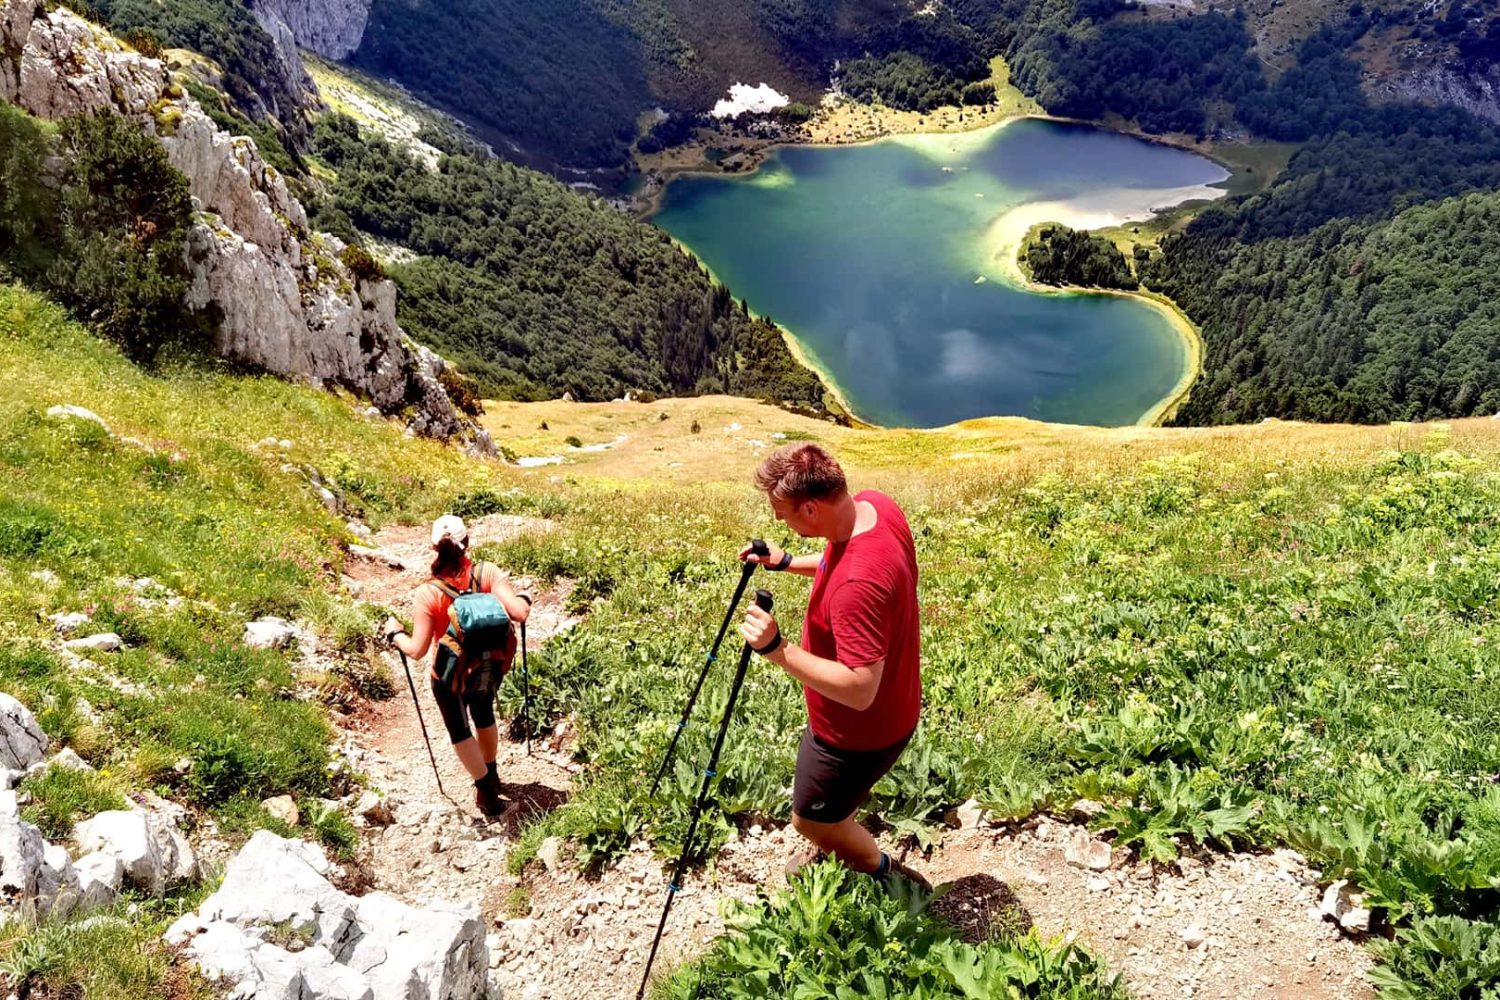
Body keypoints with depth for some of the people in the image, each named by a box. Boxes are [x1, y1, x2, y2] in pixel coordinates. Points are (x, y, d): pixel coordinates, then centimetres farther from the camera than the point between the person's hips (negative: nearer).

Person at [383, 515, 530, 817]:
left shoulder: (427, 594, -25)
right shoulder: (487, 573, -21)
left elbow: (417, 650, -22)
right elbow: (519, 613, -24)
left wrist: (394, 633, -3)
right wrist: (524, 599, -1)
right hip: (489, 669, 3)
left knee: (459, 731, 22)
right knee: (484, 716, 31)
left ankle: (487, 792, 31)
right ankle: (491, 774, 51)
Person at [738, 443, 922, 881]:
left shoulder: (859, 583, -41)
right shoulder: (873, 503, -12)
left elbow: (859, 689, -39)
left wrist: (777, 648, -39)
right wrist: (785, 562, 2)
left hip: (860, 731, -9)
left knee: (812, 818, 17)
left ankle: (881, 878, 39)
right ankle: (833, 855, 56)